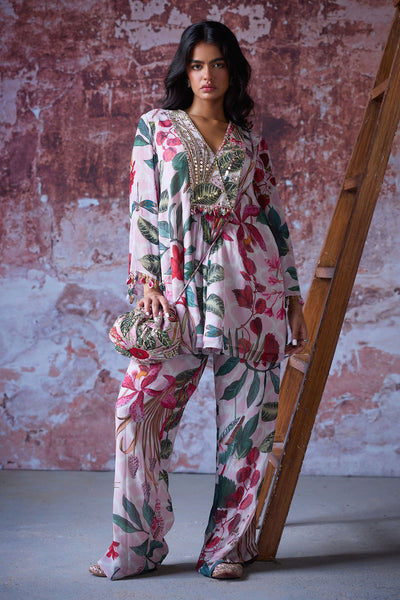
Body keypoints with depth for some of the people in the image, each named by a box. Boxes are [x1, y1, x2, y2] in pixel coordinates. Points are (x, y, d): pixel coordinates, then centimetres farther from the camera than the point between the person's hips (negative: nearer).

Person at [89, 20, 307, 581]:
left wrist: (294, 295, 10)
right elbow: (142, 207, 5)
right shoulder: (156, 127, 12)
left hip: (250, 287, 1)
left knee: (245, 415, 1)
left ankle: (228, 544, 13)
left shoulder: (252, 144, 15)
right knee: (141, 408, -10)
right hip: (180, 287, -1)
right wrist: (145, 279, -7)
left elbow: (274, 218, 14)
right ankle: (136, 545, 4)